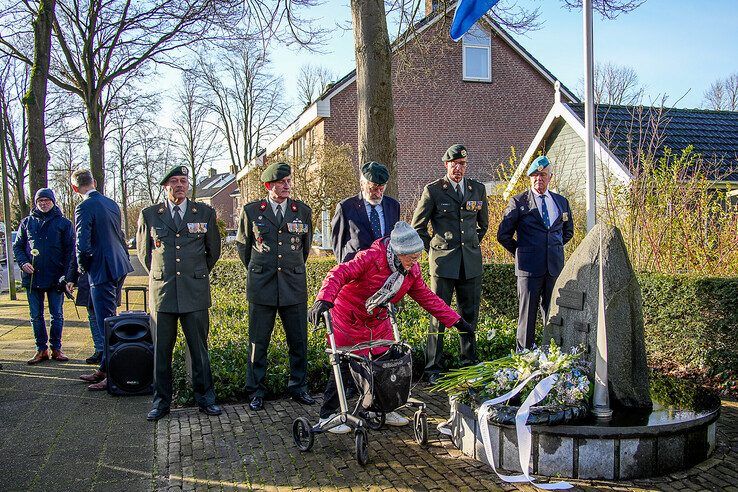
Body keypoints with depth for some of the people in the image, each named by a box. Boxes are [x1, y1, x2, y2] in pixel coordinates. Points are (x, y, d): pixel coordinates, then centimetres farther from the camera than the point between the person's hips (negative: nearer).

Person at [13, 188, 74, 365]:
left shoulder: (64, 223, 2)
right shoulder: (27, 222, 9)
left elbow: (70, 250, 0)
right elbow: (17, 246, 12)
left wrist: (66, 275, -9)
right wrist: (23, 263, -8)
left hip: (56, 277, -2)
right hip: (32, 277, 2)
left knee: (57, 315, 4)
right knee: (36, 316, 7)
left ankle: (56, 348, 15)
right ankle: (41, 349, 16)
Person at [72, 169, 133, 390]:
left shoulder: (84, 208, -14)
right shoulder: (111, 204, 12)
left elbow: (83, 245, -19)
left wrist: (83, 266, -2)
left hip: (102, 272, -9)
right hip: (119, 267, 9)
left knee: (107, 324, -3)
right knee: (109, 321, 16)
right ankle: (104, 370, 26)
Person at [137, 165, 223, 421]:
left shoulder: (205, 213, 6)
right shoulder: (149, 215, 6)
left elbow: (213, 250, 17)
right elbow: (143, 251, 18)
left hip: (195, 292, 0)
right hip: (162, 292, 0)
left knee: (199, 348, 4)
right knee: (161, 350, 5)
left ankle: (205, 397, 15)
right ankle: (161, 400, 16)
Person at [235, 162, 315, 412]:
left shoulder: (303, 211, 6)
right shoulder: (251, 211, 1)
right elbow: (242, 244, 14)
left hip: (294, 286, 2)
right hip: (261, 287, -1)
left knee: (299, 341, 6)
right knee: (258, 342, 4)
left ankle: (298, 388, 21)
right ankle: (256, 392, 15)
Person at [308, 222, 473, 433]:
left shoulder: (412, 270, -8)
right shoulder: (371, 258, -29)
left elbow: (427, 297, 0)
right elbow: (339, 274, -35)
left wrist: (456, 321, -3)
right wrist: (324, 300, -52)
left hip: (377, 321, 6)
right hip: (348, 318, -6)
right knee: (343, 366, -3)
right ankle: (327, 416, 10)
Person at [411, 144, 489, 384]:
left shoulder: (478, 189, 10)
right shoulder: (433, 190, -1)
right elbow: (418, 227, 6)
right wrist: (432, 250, 5)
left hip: (471, 262, 4)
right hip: (443, 261, -4)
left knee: (470, 315, 10)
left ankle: (469, 363, 21)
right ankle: (433, 368, 5)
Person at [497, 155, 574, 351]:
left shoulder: (561, 202, 13)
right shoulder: (518, 202, 1)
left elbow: (568, 231, 28)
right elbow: (503, 235, 2)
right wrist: (521, 253, 5)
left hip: (555, 267, 4)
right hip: (529, 268, -4)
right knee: (527, 315, -1)